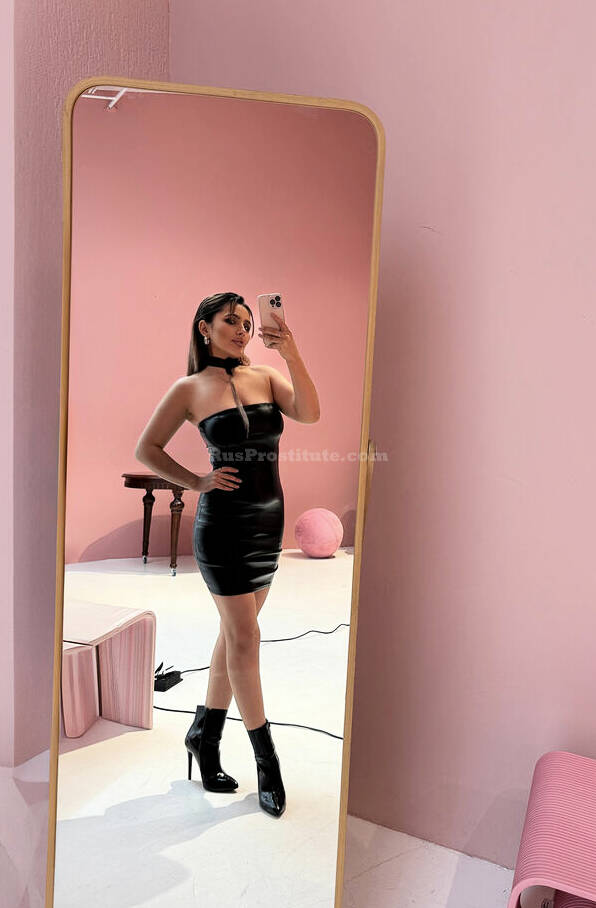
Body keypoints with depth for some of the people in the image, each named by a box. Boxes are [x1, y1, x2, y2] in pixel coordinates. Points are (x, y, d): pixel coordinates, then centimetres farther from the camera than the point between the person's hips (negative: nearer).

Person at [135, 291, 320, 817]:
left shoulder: (266, 377, 6)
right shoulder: (190, 389, -3)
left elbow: (309, 414, -11)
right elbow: (147, 449, 2)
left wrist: (291, 354, -20)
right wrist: (197, 482, -7)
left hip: (269, 519, 5)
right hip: (224, 522, -5)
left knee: (235, 634, 14)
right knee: (244, 638, 0)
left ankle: (205, 733, 33)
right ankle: (267, 762, 16)